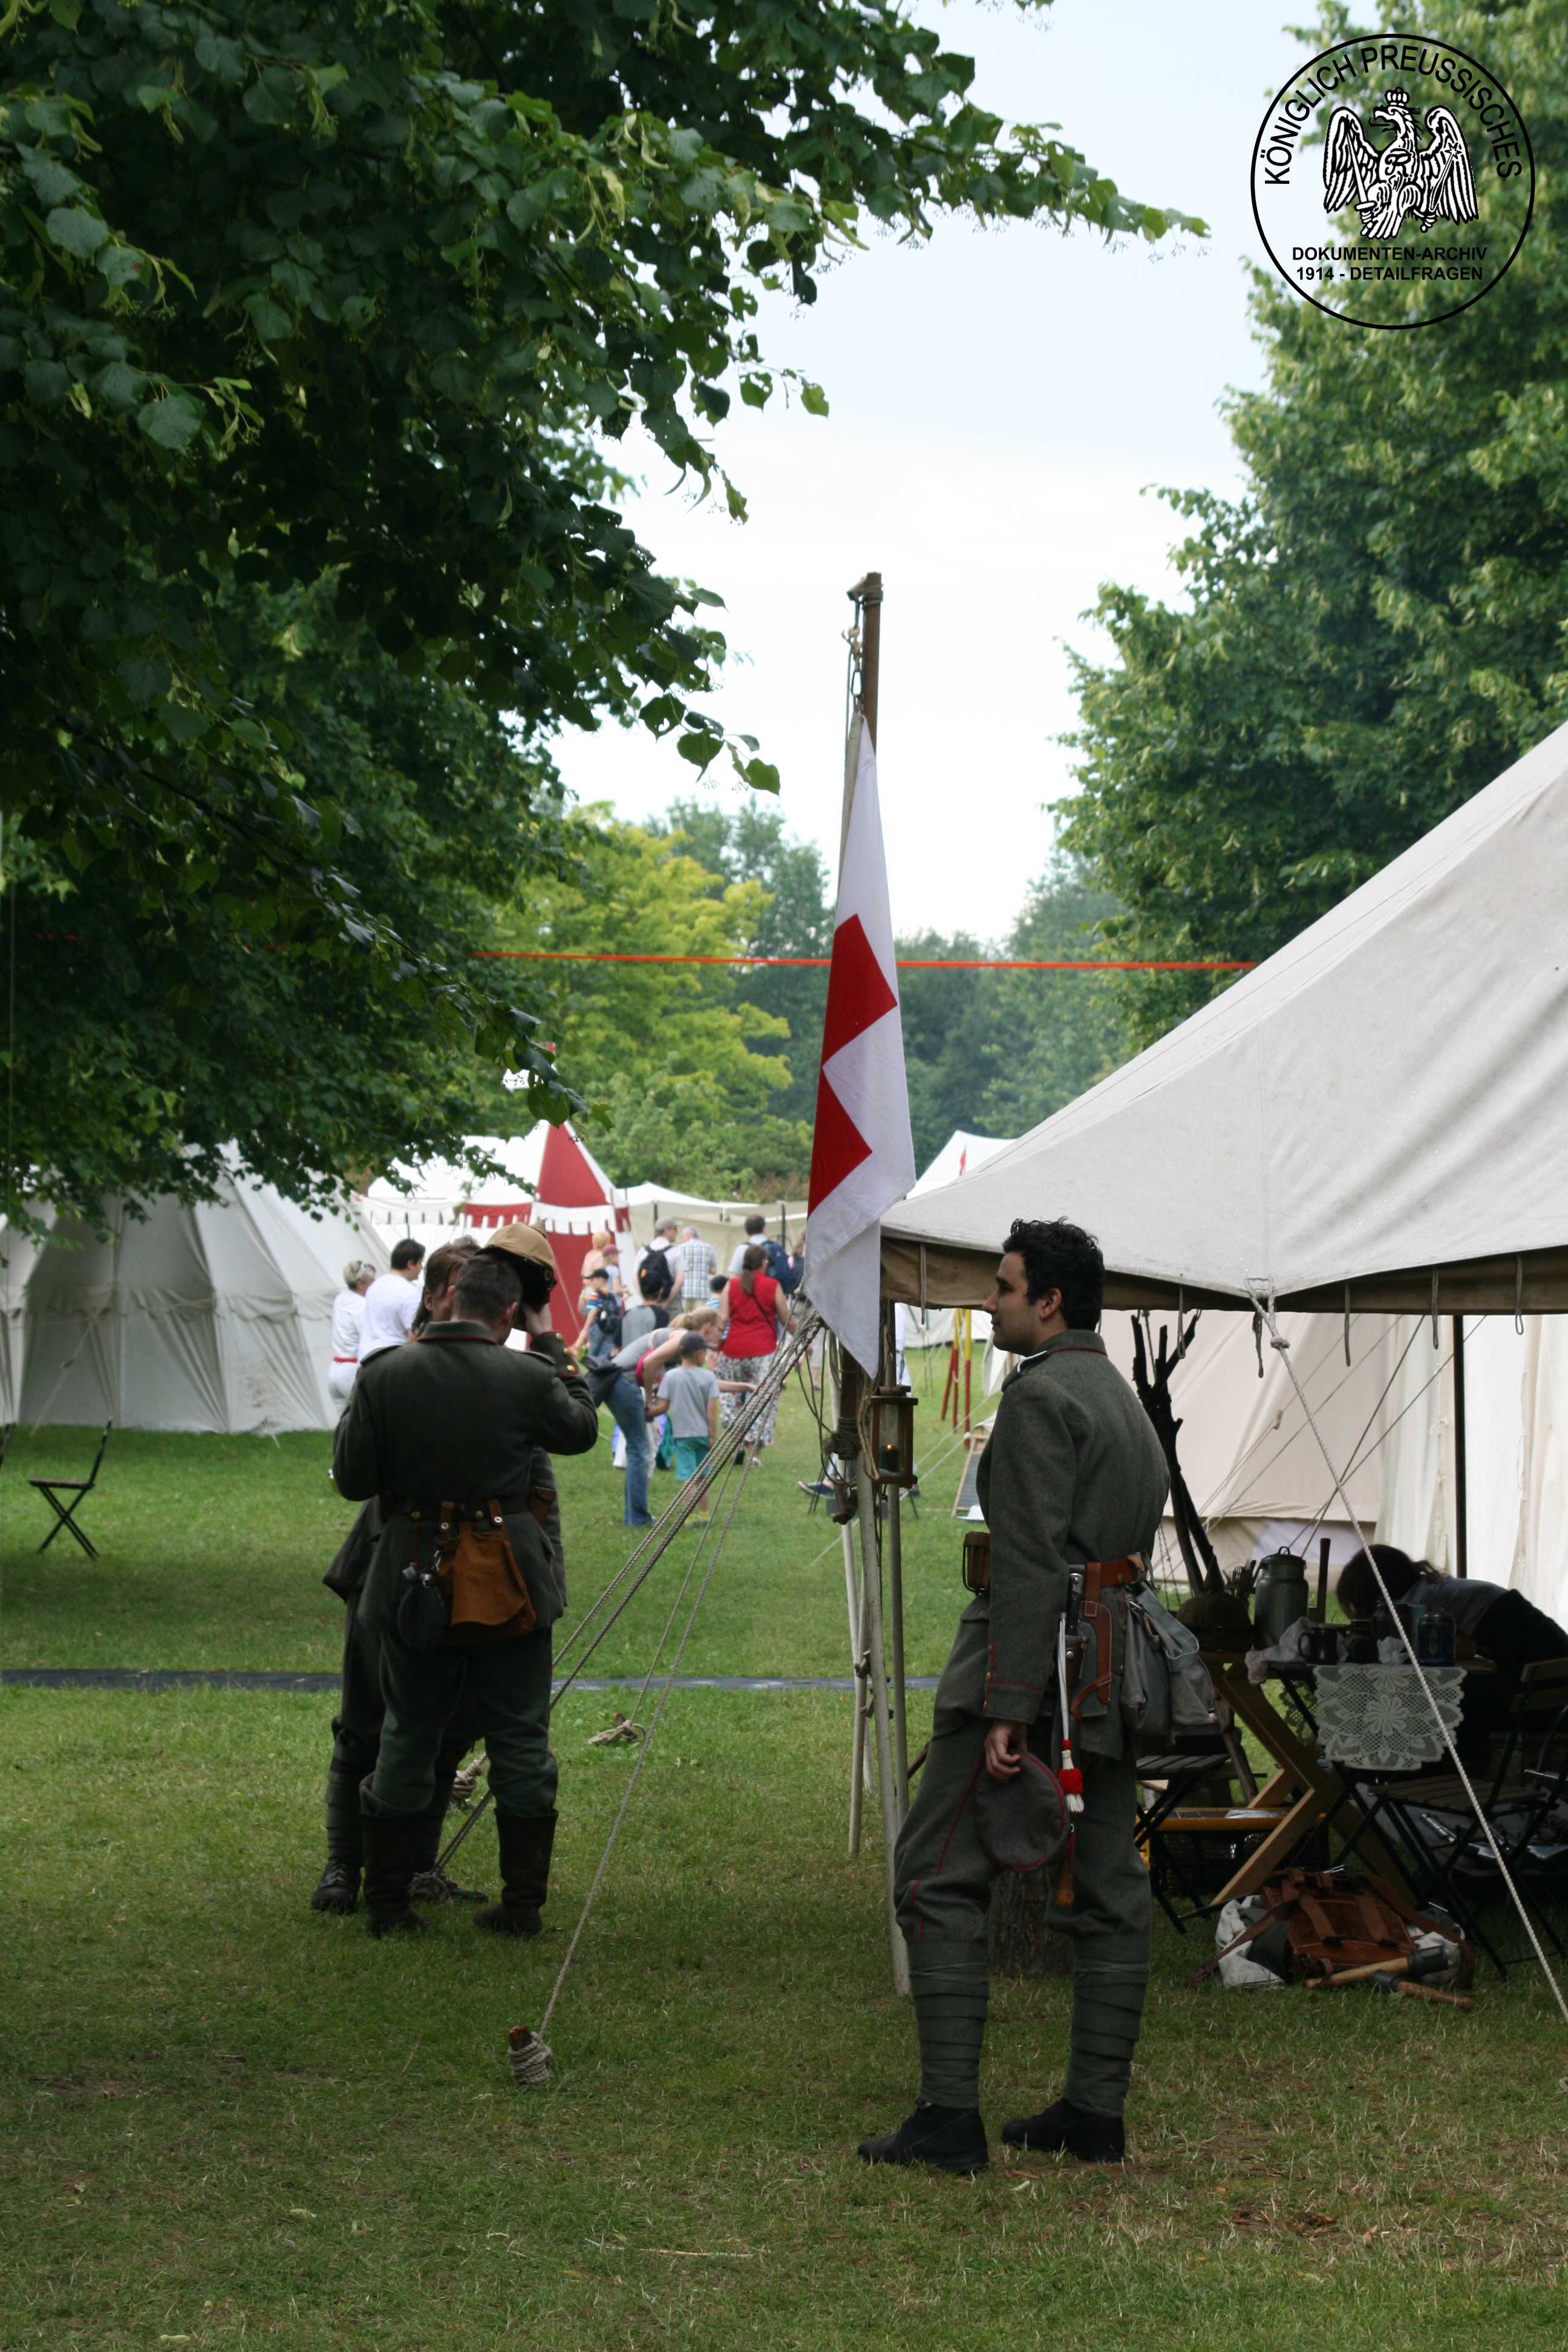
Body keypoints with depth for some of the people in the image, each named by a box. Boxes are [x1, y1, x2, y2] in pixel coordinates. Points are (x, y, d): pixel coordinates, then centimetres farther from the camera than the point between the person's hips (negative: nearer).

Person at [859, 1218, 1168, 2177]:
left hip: (1037, 1662, -10)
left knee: (938, 1879, -5)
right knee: (1107, 1891, 9)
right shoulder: (1130, 1403, 19)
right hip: (1117, 1671, 10)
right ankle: (1097, 2111, 13)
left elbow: (1031, 1564, -19)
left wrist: (1008, 1710, -21)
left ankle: (950, 2116, -9)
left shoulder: (1041, 1397, -11)